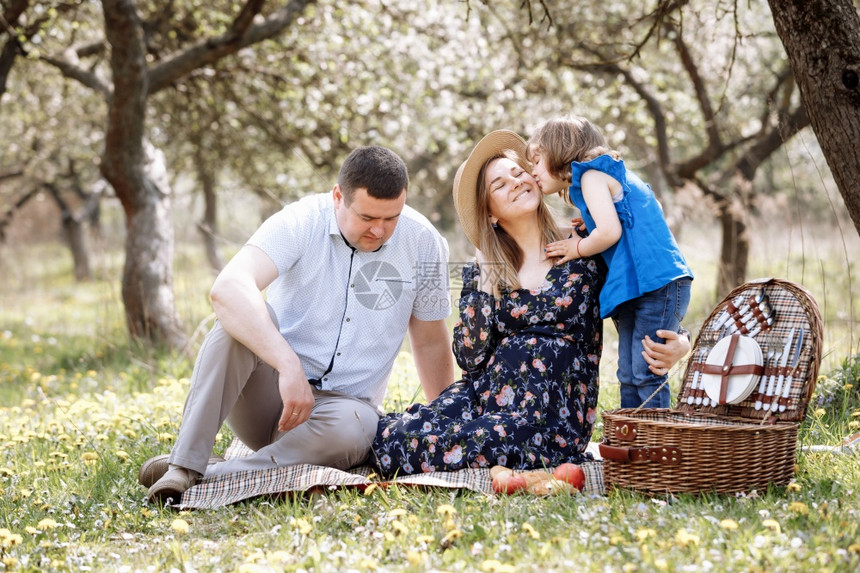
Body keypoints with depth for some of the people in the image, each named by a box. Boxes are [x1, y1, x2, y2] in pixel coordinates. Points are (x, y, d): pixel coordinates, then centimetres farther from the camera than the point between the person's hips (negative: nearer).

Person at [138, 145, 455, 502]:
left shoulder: (423, 243, -3)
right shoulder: (302, 223, -13)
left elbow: (431, 343, 10)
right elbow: (228, 288, -32)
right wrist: (290, 366, -42)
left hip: (345, 403, 1)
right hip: (271, 391, -1)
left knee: (348, 429, -36)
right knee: (240, 317, -31)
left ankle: (211, 477, -29)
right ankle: (184, 467, -35)